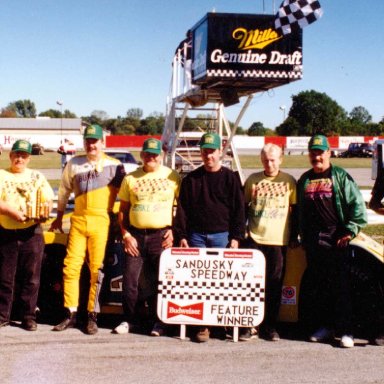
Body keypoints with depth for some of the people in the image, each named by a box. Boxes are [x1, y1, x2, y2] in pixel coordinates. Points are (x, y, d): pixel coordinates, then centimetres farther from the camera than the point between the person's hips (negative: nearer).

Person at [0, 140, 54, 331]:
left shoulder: (37, 176, 13)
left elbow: (48, 200, 7)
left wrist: (44, 212, -15)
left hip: (32, 232, 1)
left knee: (31, 277, 2)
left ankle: (28, 317, 10)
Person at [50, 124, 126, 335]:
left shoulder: (114, 166, 3)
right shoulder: (74, 164, 12)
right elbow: (64, 191, 21)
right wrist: (59, 217, 24)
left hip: (101, 221, -3)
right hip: (78, 220, 3)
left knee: (97, 269, -3)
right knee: (71, 266, 0)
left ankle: (92, 316, 5)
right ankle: (71, 314, 8)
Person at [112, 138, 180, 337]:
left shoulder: (172, 177, 3)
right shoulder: (130, 178, 8)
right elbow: (123, 210, 11)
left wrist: (174, 231, -5)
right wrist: (126, 235, 0)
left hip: (161, 236, -2)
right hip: (135, 235, 2)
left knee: (158, 281, 3)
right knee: (129, 280, 3)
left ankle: (158, 322, 14)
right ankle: (128, 320, 16)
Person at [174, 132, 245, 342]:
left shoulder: (230, 178, 4)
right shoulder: (191, 179, 8)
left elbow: (238, 209, 2)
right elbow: (182, 209, 8)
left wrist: (235, 237, -4)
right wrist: (182, 236, 1)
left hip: (222, 235, -1)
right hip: (196, 236, 1)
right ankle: (202, 325, 4)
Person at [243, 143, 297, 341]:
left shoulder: (289, 181, 4)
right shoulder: (253, 180, 6)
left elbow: (295, 210, 9)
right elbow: (243, 207, 14)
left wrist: (294, 236, 5)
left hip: (278, 241, 0)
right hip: (254, 239, 1)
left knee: (274, 284, 5)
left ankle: (270, 326, 14)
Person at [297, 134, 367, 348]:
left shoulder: (341, 176, 1)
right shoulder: (304, 180, 16)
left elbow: (357, 205, -3)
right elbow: (299, 211, 20)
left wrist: (350, 231, -10)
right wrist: (302, 237, 14)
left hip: (337, 241, -5)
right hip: (313, 242, 5)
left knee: (341, 286, -4)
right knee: (315, 287, 7)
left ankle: (346, 331, 1)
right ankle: (323, 326, 19)